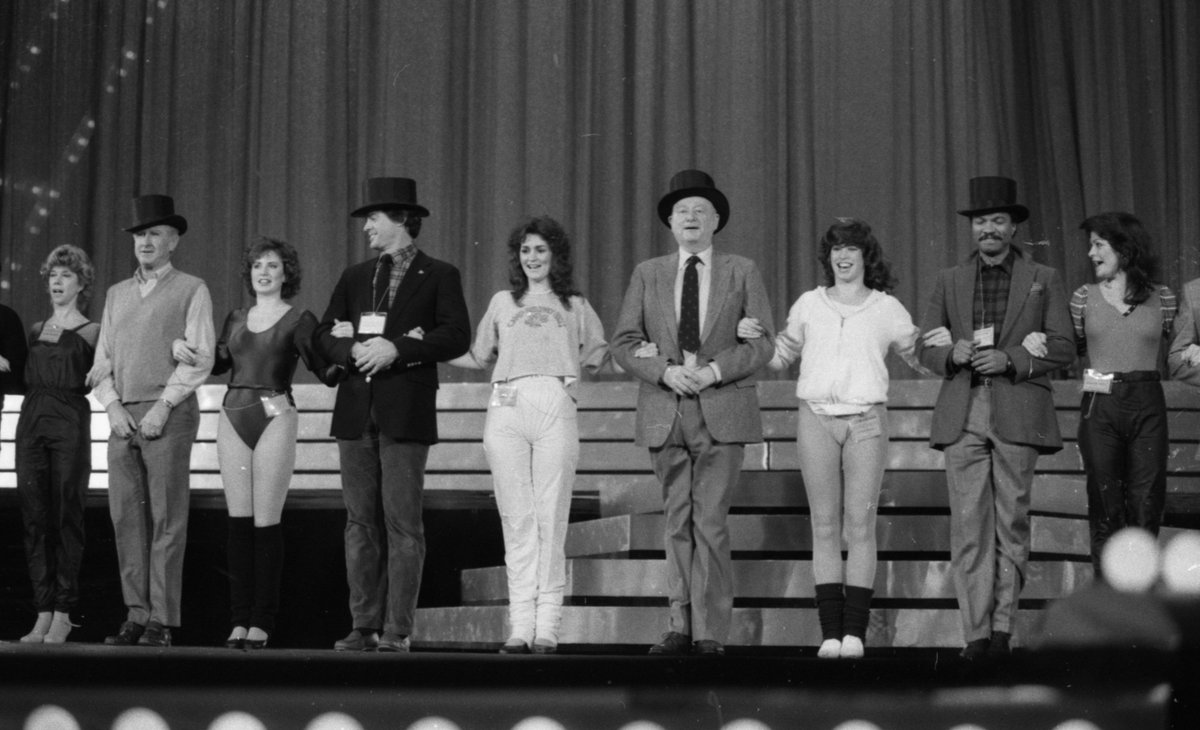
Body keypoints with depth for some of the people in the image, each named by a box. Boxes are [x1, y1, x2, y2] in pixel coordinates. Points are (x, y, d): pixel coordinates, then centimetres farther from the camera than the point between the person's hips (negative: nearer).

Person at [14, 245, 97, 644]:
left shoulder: (91, 332, 3)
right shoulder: (35, 330, 18)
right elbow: (24, 378, 18)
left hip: (71, 420, -5)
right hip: (31, 419, 5)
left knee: (66, 518, -4)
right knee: (35, 518, 1)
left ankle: (63, 614, 1)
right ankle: (43, 613, 5)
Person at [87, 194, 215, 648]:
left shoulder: (191, 290, 4)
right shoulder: (117, 294, 20)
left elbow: (200, 358, -4)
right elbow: (102, 359, 16)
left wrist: (163, 406, -12)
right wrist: (112, 405, 0)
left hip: (169, 413, -5)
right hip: (123, 417, 5)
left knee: (166, 518, -7)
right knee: (126, 515, 1)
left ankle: (162, 621, -7)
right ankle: (136, 615, 5)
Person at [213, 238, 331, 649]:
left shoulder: (299, 321, 2)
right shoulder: (235, 319, 16)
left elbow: (324, 369, -5)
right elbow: (216, 363, 18)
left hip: (275, 417, -4)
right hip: (233, 416, 4)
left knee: (266, 523, -4)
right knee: (238, 521, 2)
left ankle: (262, 622, 1)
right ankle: (240, 619, 6)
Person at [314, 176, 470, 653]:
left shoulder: (438, 276, 4)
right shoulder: (355, 278, 19)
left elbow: (457, 336, -8)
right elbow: (323, 337, 15)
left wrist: (396, 349, -17)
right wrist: (353, 350, -6)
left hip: (405, 412, -5)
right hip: (356, 411, 5)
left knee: (402, 523, -6)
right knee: (361, 522, 4)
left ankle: (397, 630, -5)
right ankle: (364, 627, 7)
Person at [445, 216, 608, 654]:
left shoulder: (575, 306, 20)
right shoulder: (503, 303, 22)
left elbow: (598, 356, 26)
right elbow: (478, 357, 27)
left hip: (556, 409, -1)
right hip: (506, 410, 1)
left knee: (550, 520, -6)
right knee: (516, 521, -3)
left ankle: (547, 627, -5)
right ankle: (520, 628, -3)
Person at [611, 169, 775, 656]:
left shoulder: (742, 272, 9)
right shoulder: (647, 274, 13)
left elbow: (761, 343, 4)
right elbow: (624, 343, 7)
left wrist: (715, 370, -11)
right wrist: (666, 371, -9)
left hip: (721, 412, -2)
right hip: (665, 414, 2)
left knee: (710, 520, -8)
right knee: (677, 523, 4)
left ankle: (710, 631, -5)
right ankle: (681, 628, 7)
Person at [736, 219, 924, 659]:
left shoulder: (887, 309, 11)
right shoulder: (809, 305, 14)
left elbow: (919, 358, 17)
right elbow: (780, 358, 21)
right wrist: (754, 338, 4)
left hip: (866, 422, -1)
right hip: (816, 419, 1)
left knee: (860, 524, -6)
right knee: (824, 525, -1)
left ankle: (855, 631, -5)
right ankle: (830, 631, -1)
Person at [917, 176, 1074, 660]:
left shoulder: (1043, 280, 9)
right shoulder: (949, 281, 15)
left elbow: (1063, 348, 4)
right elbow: (926, 347, 15)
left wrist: (1010, 360, -11)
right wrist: (953, 353, -8)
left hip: (1017, 414, -1)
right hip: (963, 415, 1)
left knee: (1011, 520, -1)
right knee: (968, 524, -5)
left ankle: (1003, 625, 6)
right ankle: (976, 631, -4)